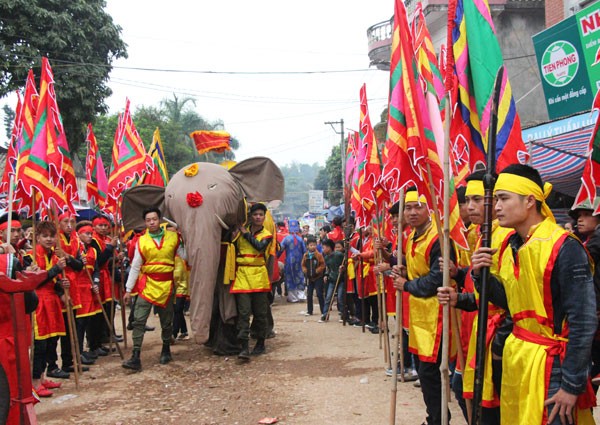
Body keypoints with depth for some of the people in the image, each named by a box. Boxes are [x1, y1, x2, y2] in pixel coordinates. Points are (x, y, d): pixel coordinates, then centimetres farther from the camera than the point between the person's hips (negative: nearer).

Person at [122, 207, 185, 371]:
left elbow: (185, 256, -2)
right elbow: (135, 267, 3)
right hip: (147, 284, -1)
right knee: (139, 320, -10)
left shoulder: (173, 237, 1)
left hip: (166, 285, 1)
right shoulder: (141, 241, 1)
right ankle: (135, 357, -10)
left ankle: (166, 351, 32)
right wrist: (128, 289, 2)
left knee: (167, 322, 12)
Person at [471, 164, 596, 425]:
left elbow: (583, 322, -18)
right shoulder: (511, 247, 5)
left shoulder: (564, 248, -18)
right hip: (515, 355, 8)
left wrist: (572, 385, -17)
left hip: (551, 363, -7)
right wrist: (482, 275, -2)